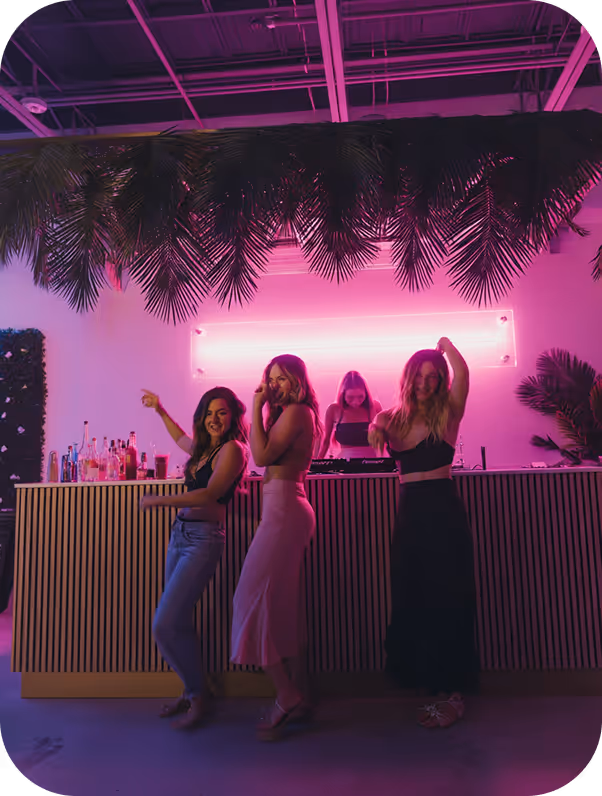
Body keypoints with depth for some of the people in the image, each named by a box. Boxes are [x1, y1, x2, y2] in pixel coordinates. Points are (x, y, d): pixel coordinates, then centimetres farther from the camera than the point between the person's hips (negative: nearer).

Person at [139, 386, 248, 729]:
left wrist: (158, 500, -14)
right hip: (181, 534, 8)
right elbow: (181, 438, 38)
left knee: (166, 625, -11)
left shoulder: (232, 449, -10)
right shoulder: (204, 447, 14)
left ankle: (200, 696, 7)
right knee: (178, 622, 10)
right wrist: (159, 409, 38)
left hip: (204, 539, -8)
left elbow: (210, 494, -21)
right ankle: (193, 691, 24)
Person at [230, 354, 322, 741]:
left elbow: (263, 455, -18)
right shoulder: (296, 413, 19)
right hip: (290, 509, 10)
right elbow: (269, 456, 15)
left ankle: (286, 696, 1)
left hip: (283, 511, -10)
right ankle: (298, 698, 20)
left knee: (257, 598, -6)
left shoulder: (295, 411, -10)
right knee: (286, 606, 12)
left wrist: (257, 408, -12)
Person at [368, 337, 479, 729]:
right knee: (411, 598, 9)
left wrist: (445, 344, 0)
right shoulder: (395, 417, 9)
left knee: (445, 598, 0)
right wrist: (377, 427, -14)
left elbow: (462, 372, -17)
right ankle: (427, 677, 24)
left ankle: (451, 692, 11)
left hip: (443, 509, -4)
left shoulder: (447, 413, -3)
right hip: (410, 510, 5)